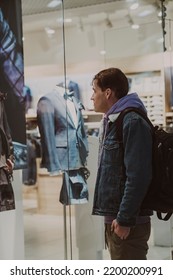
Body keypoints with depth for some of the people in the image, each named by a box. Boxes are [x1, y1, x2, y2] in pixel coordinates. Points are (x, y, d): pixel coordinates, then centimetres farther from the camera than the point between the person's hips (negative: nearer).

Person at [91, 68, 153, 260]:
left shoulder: (132, 121, -16)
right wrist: (113, 216, 17)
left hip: (128, 221, -10)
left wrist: (125, 219, -21)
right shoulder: (111, 121, 15)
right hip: (114, 216, 10)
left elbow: (138, 176, -22)